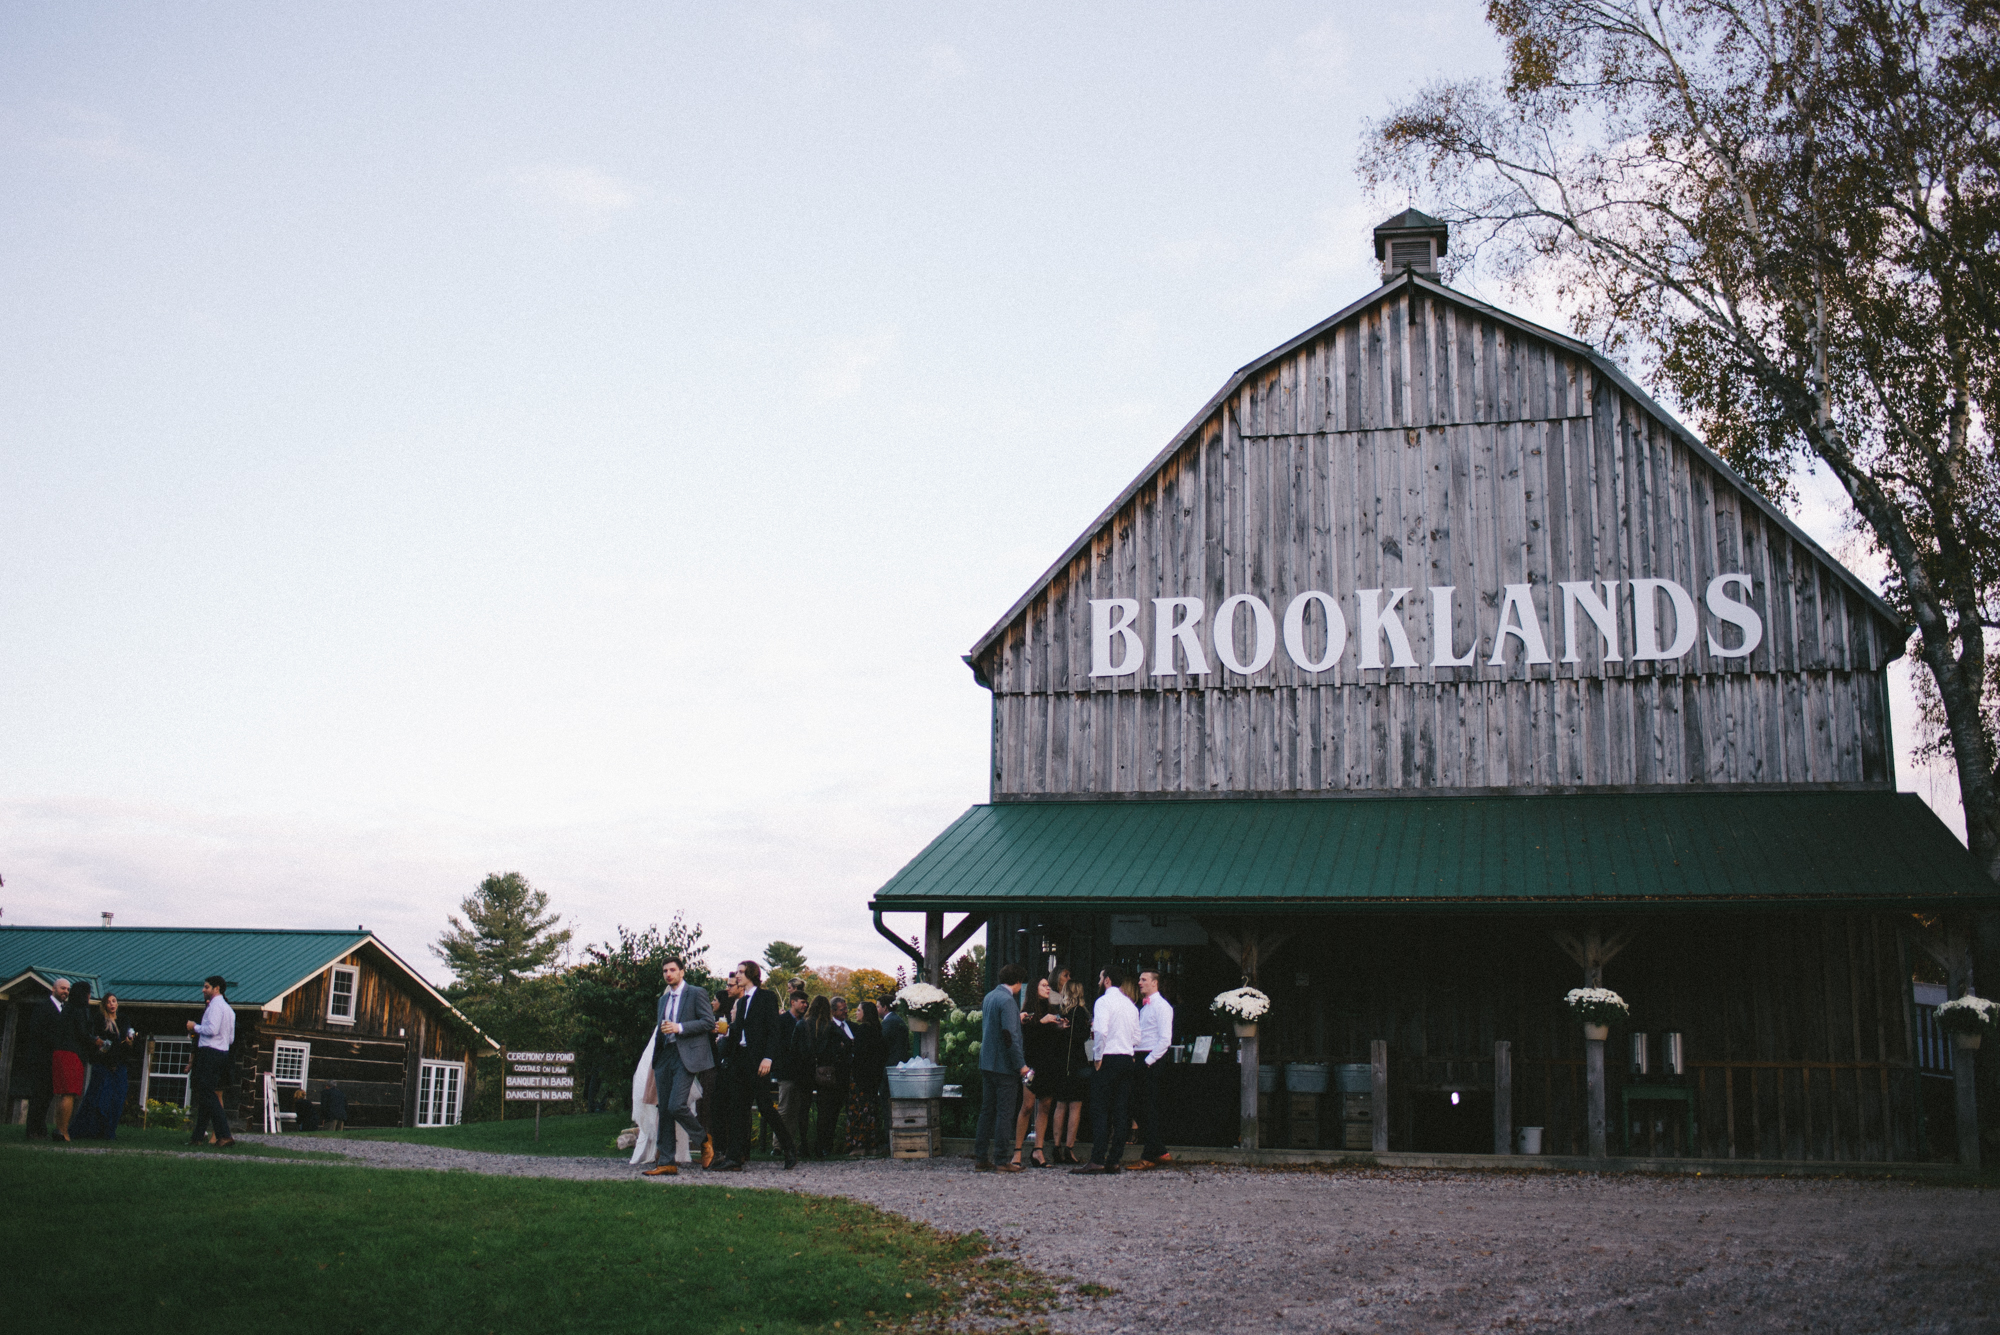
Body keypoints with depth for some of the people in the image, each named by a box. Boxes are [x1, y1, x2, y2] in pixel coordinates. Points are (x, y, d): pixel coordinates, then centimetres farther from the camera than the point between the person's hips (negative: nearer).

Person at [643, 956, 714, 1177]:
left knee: (676, 1106, -18)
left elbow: (709, 1021, -9)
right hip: (665, 1057, 7)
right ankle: (666, 1162, 5)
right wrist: (655, 1067, 22)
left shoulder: (696, 993, -1)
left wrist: (679, 1027, -16)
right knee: (664, 1111, 3)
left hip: (686, 1056, -7)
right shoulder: (664, 999, 21)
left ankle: (703, 1139, 6)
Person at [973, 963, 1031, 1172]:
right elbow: (1009, 1036, -21)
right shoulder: (1007, 1001, -16)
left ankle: (980, 1158, 14)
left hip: (986, 1063, 9)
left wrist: (1017, 1019, 31)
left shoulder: (989, 997, 12)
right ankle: (1002, 1161, -2)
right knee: (1005, 1113, -3)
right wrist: (1021, 1065, -17)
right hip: (1004, 1065, -9)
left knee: (987, 1110, 12)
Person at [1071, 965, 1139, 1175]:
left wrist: (1098, 1058, -13)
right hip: (1127, 1059, 7)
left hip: (1108, 1058, -7)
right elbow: (1136, 1038, 15)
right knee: (1121, 1111, 5)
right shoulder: (1130, 1004, 14)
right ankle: (1115, 1160, 6)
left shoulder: (1104, 1001, -9)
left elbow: (1101, 1031, -21)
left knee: (1100, 1110, -7)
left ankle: (1097, 1160, -12)